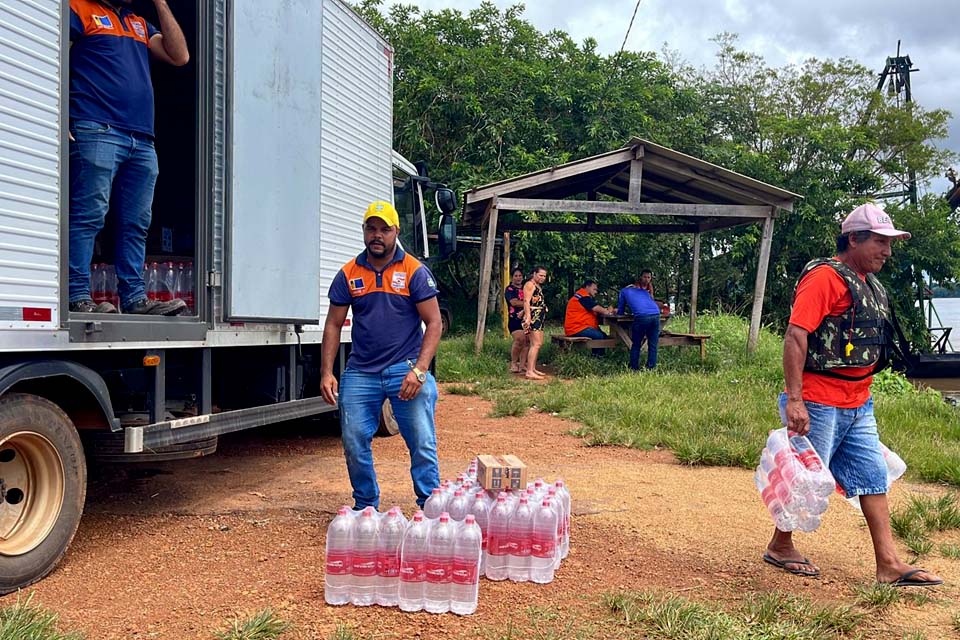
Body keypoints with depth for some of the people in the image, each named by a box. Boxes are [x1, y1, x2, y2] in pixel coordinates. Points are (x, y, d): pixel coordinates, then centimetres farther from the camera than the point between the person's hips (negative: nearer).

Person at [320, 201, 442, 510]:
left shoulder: (415, 271, -2)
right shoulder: (348, 274, 6)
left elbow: (434, 322, -5)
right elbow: (333, 325, 9)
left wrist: (419, 370, -16)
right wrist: (326, 373, -1)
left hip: (406, 369, -3)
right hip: (360, 372, 3)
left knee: (423, 444, -3)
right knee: (354, 444, 5)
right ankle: (365, 506, 24)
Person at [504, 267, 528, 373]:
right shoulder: (509, 289, 4)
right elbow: (514, 302, -12)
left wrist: (523, 310, -12)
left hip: (526, 318, 5)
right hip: (515, 319, -5)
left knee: (526, 342, 0)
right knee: (519, 340, -19)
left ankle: (522, 365, 5)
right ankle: (513, 363, -5)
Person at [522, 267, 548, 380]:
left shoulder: (538, 286, 22)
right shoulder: (530, 284, -9)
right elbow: (526, 301, -19)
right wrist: (528, 317, -28)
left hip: (539, 318, 11)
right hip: (533, 317, -11)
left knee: (538, 344, 12)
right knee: (536, 344, -16)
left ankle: (533, 369, 19)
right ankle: (529, 372, -19)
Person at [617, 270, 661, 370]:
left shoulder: (624, 291, 25)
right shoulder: (645, 292, 35)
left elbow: (620, 312, 30)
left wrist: (618, 311, 51)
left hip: (641, 317, -3)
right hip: (656, 316, 3)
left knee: (636, 345, 7)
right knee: (653, 345, 9)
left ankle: (634, 369, 7)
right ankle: (651, 368, 7)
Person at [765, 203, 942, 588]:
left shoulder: (870, 285, 15)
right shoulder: (825, 277, -15)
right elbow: (795, 336, -23)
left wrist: (861, 396, 21)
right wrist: (794, 400, -28)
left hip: (858, 405, 9)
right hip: (819, 403, -9)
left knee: (873, 478, 8)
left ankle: (888, 564, 14)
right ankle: (780, 546, 23)